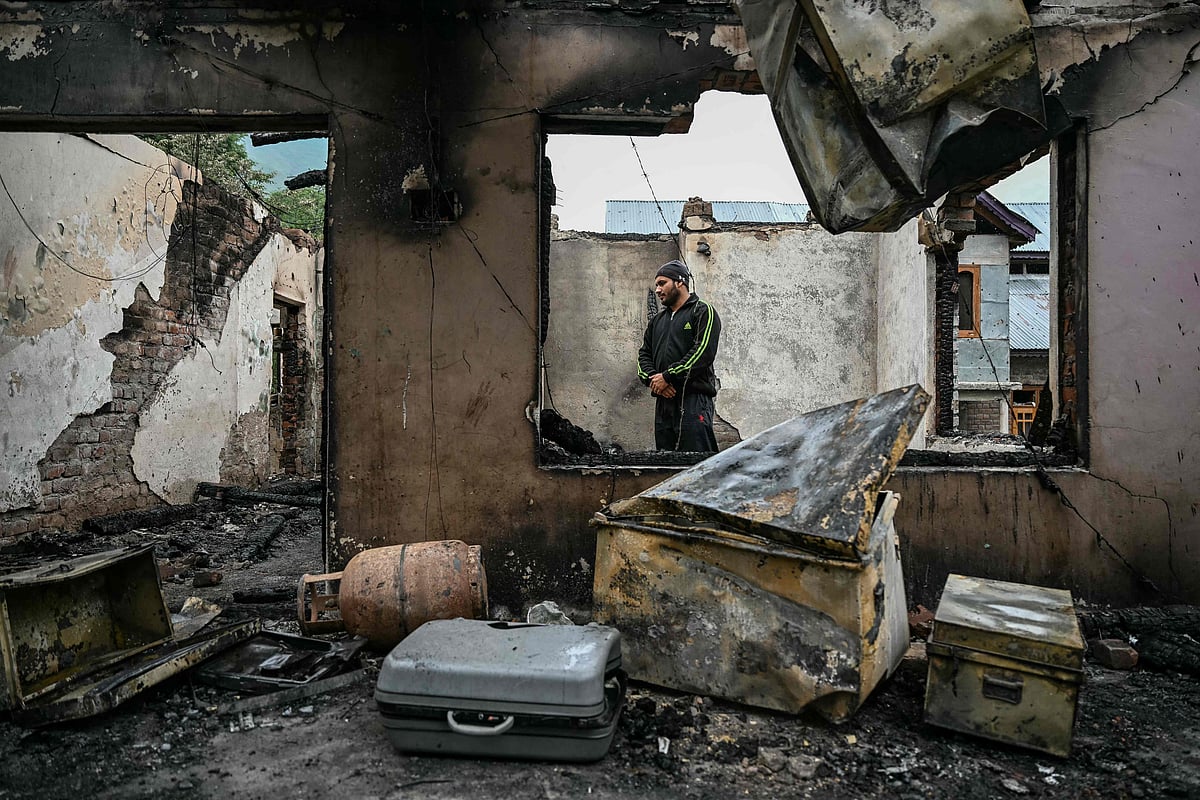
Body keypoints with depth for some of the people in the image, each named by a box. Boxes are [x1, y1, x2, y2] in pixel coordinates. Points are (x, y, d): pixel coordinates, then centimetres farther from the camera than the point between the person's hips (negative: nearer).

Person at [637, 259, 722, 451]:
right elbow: (644, 354, 19)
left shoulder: (703, 313, 1)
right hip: (663, 401, 7)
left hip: (694, 399, -7)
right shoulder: (658, 319, 24)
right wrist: (652, 378, -3)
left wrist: (667, 376, -13)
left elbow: (703, 352, -12)